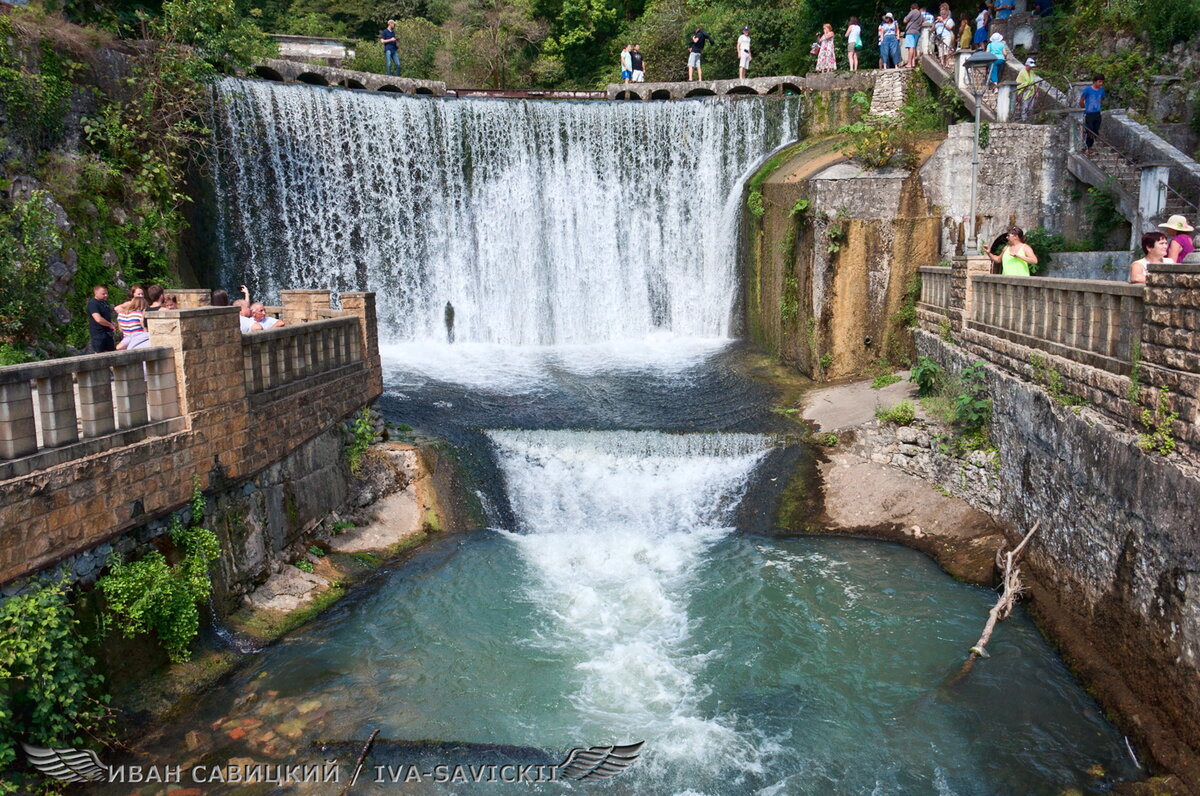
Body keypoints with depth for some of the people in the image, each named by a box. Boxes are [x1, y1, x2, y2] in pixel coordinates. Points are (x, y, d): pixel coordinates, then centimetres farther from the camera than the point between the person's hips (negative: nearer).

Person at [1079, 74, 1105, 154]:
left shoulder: (1101, 90, 3)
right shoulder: (1087, 89, -12)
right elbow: (1081, 101, -3)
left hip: (1097, 114, 5)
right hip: (1088, 114, -5)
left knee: (1095, 132, 10)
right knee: (1088, 132, -3)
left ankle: (1089, 147, 24)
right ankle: (1085, 148, 9)